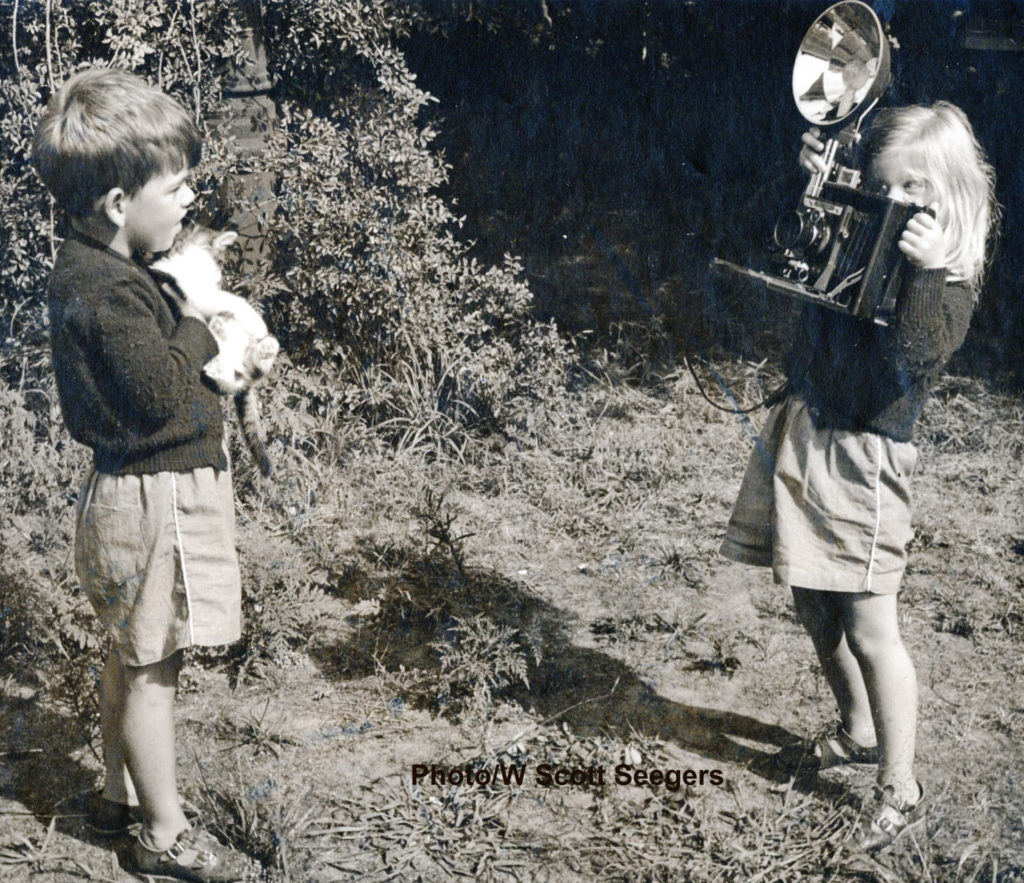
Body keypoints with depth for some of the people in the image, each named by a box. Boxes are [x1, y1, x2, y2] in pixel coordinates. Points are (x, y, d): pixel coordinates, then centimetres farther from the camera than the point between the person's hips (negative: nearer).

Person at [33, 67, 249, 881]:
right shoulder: (108, 291, -25)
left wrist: (190, 320, 0)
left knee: (129, 656, 23)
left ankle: (121, 791, 40)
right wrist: (200, 323, -12)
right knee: (154, 670, 3)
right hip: (155, 499, -10)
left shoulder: (88, 270, 7)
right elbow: (163, 392, -25)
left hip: (128, 487, 10)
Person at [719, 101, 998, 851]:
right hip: (803, 430, 7)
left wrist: (927, 270, -34)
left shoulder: (954, 270, -9)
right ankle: (858, 732, 39)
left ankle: (900, 789, 9)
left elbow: (918, 354, -23)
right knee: (815, 604, 17)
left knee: (869, 626, -4)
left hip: (864, 450, -6)